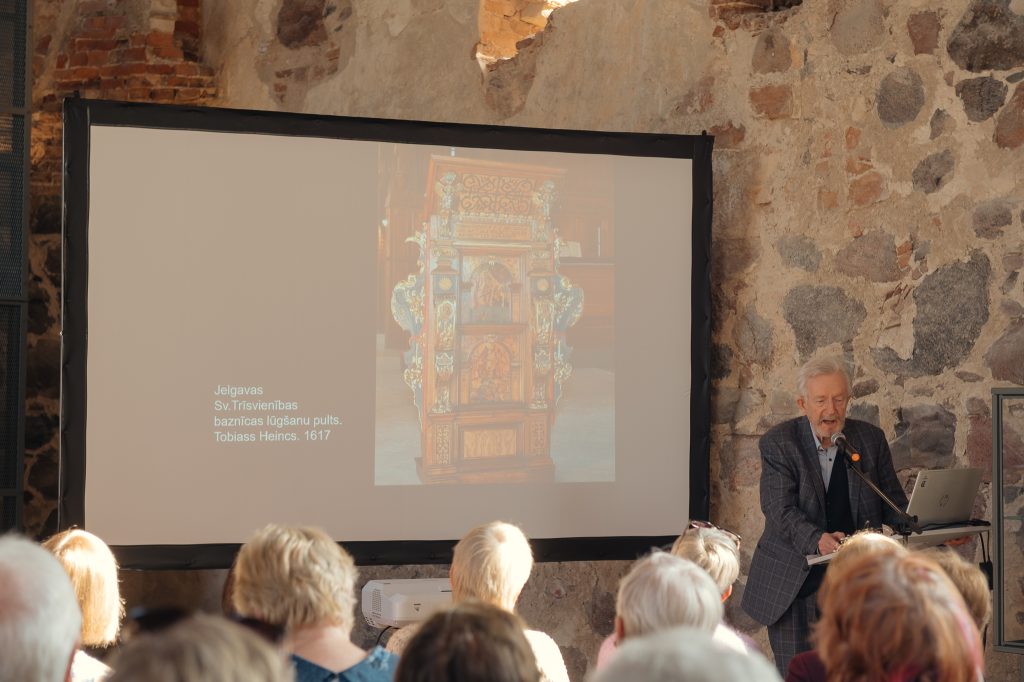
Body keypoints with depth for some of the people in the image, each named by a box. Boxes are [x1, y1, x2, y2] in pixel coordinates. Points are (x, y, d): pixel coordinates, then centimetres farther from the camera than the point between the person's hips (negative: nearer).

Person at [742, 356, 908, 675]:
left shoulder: (871, 439, 6)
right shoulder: (778, 444, -5)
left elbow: (894, 504, 9)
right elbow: (780, 510, -15)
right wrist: (817, 540, -34)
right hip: (794, 582, -2)